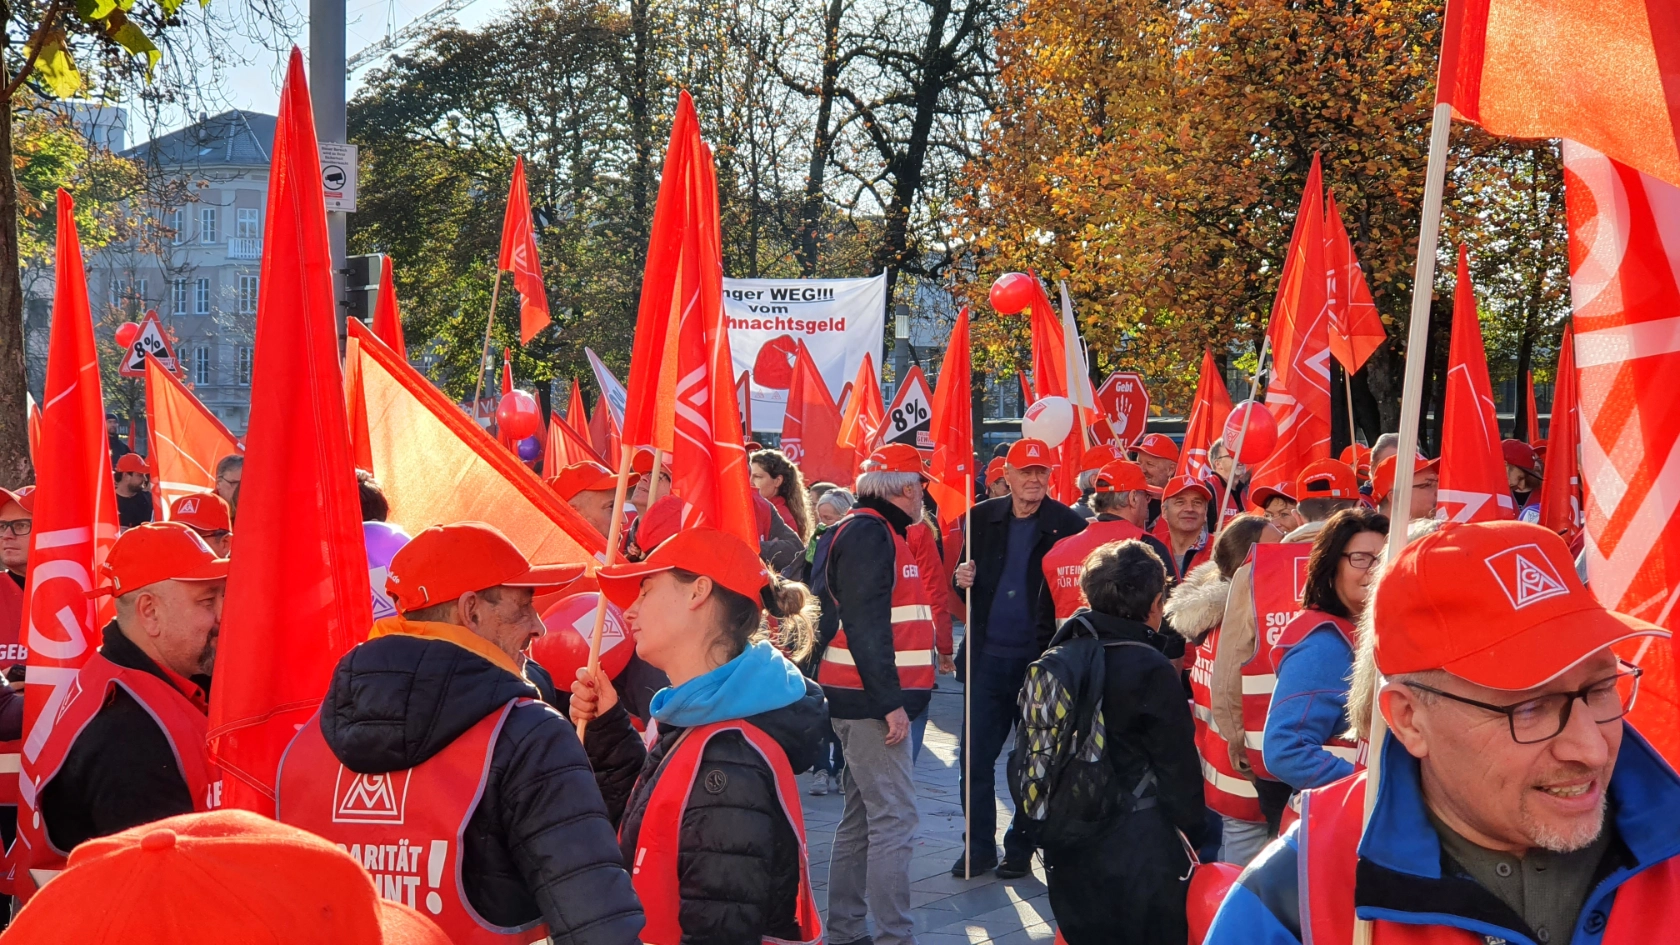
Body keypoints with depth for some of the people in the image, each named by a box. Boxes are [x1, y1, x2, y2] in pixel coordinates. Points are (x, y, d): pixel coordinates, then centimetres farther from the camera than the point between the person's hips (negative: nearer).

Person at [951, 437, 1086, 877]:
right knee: (975, 758, 4)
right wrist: (962, 578, -8)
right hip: (988, 656, 3)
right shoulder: (982, 518, 6)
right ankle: (979, 847, 16)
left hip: (1040, 658, -3)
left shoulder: (1069, 524, -4)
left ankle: (1020, 849, 20)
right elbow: (964, 572, 15)